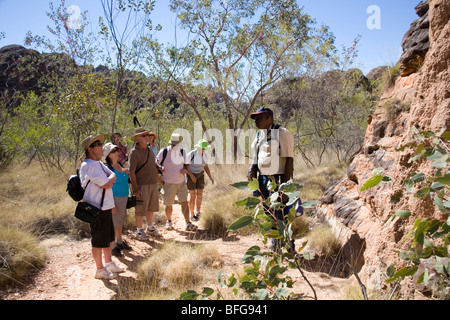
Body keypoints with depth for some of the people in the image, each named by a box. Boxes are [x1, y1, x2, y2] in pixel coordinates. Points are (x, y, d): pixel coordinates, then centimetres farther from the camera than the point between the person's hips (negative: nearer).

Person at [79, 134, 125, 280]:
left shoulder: (98, 163, 13)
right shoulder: (88, 165, -20)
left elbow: (113, 176, 7)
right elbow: (107, 185, -22)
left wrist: (109, 179, -12)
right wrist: (108, 181, -2)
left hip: (106, 206, 10)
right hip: (97, 209, -10)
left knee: (109, 237, 21)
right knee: (99, 241, 4)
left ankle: (109, 263, 36)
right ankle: (100, 270, 19)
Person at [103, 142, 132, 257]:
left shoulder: (119, 164, 7)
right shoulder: (107, 167, -18)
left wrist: (128, 172, 3)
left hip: (124, 196, 8)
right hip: (115, 198, -8)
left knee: (121, 221, 20)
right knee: (115, 223, 2)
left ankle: (120, 241, 36)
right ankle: (113, 246, 16)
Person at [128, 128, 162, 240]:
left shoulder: (149, 149, 9)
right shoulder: (134, 152, -14)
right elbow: (131, 171, -16)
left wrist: (158, 167, 8)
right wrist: (135, 188, -19)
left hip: (153, 183, 7)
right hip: (142, 185, -7)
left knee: (151, 207, 17)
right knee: (140, 209, 3)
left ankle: (150, 227, 33)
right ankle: (139, 230, 20)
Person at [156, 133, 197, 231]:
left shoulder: (182, 151, 4)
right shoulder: (164, 152, -10)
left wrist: (185, 169, -4)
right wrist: (160, 168, -19)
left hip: (181, 182, 3)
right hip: (168, 183, -3)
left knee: (184, 203, -2)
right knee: (169, 205, 8)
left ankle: (188, 224, 2)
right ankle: (169, 221, 32)